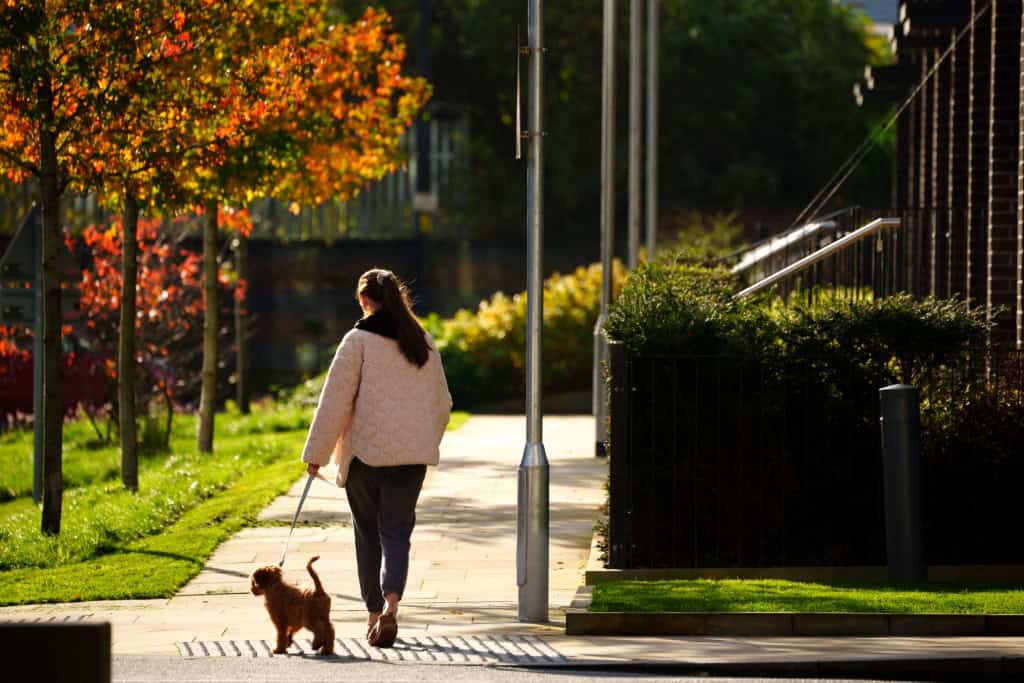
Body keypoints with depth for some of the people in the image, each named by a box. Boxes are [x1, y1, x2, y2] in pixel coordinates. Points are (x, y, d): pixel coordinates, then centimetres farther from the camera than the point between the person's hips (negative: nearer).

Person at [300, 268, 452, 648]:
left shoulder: (358, 340, -8)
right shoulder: (423, 344, 8)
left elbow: (334, 402, -9)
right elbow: (442, 405, 17)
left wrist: (316, 453, -3)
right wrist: (426, 445, 32)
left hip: (365, 453, -3)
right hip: (411, 455, 3)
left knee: (368, 534, 11)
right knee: (396, 532, 3)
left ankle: (374, 613, 17)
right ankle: (391, 603, -21)